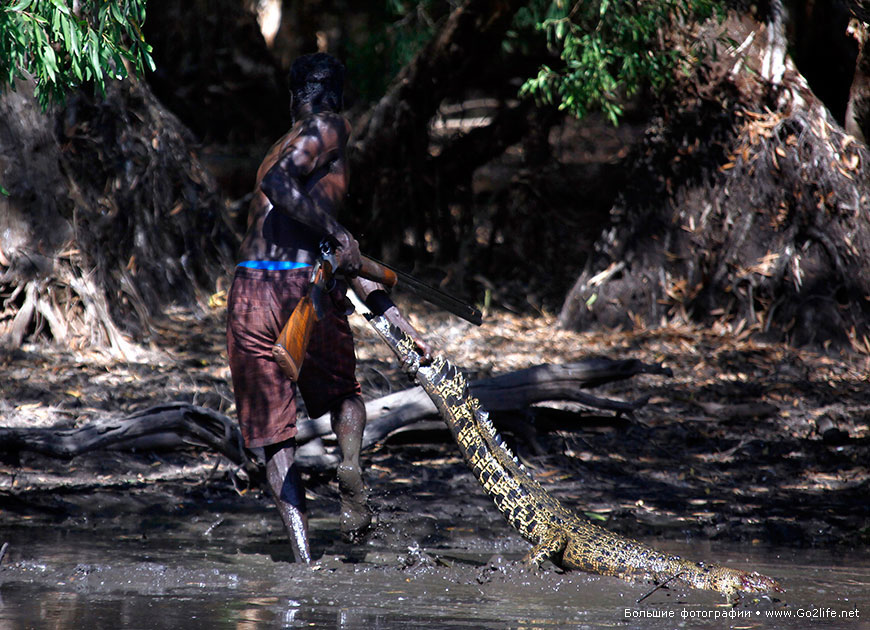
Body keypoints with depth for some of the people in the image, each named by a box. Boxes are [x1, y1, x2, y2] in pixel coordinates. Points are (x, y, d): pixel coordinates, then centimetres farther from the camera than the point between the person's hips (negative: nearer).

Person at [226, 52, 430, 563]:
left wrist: (400, 324, 28)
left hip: (252, 295, 4)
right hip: (306, 287, -4)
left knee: (276, 434, 9)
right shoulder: (331, 129, 6)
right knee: (343, 394, 25)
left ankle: (303, 555, -1)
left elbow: (345, 262, 27)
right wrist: (337, 233, -15)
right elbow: (276, 183, -16)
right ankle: (351, 466, -3)